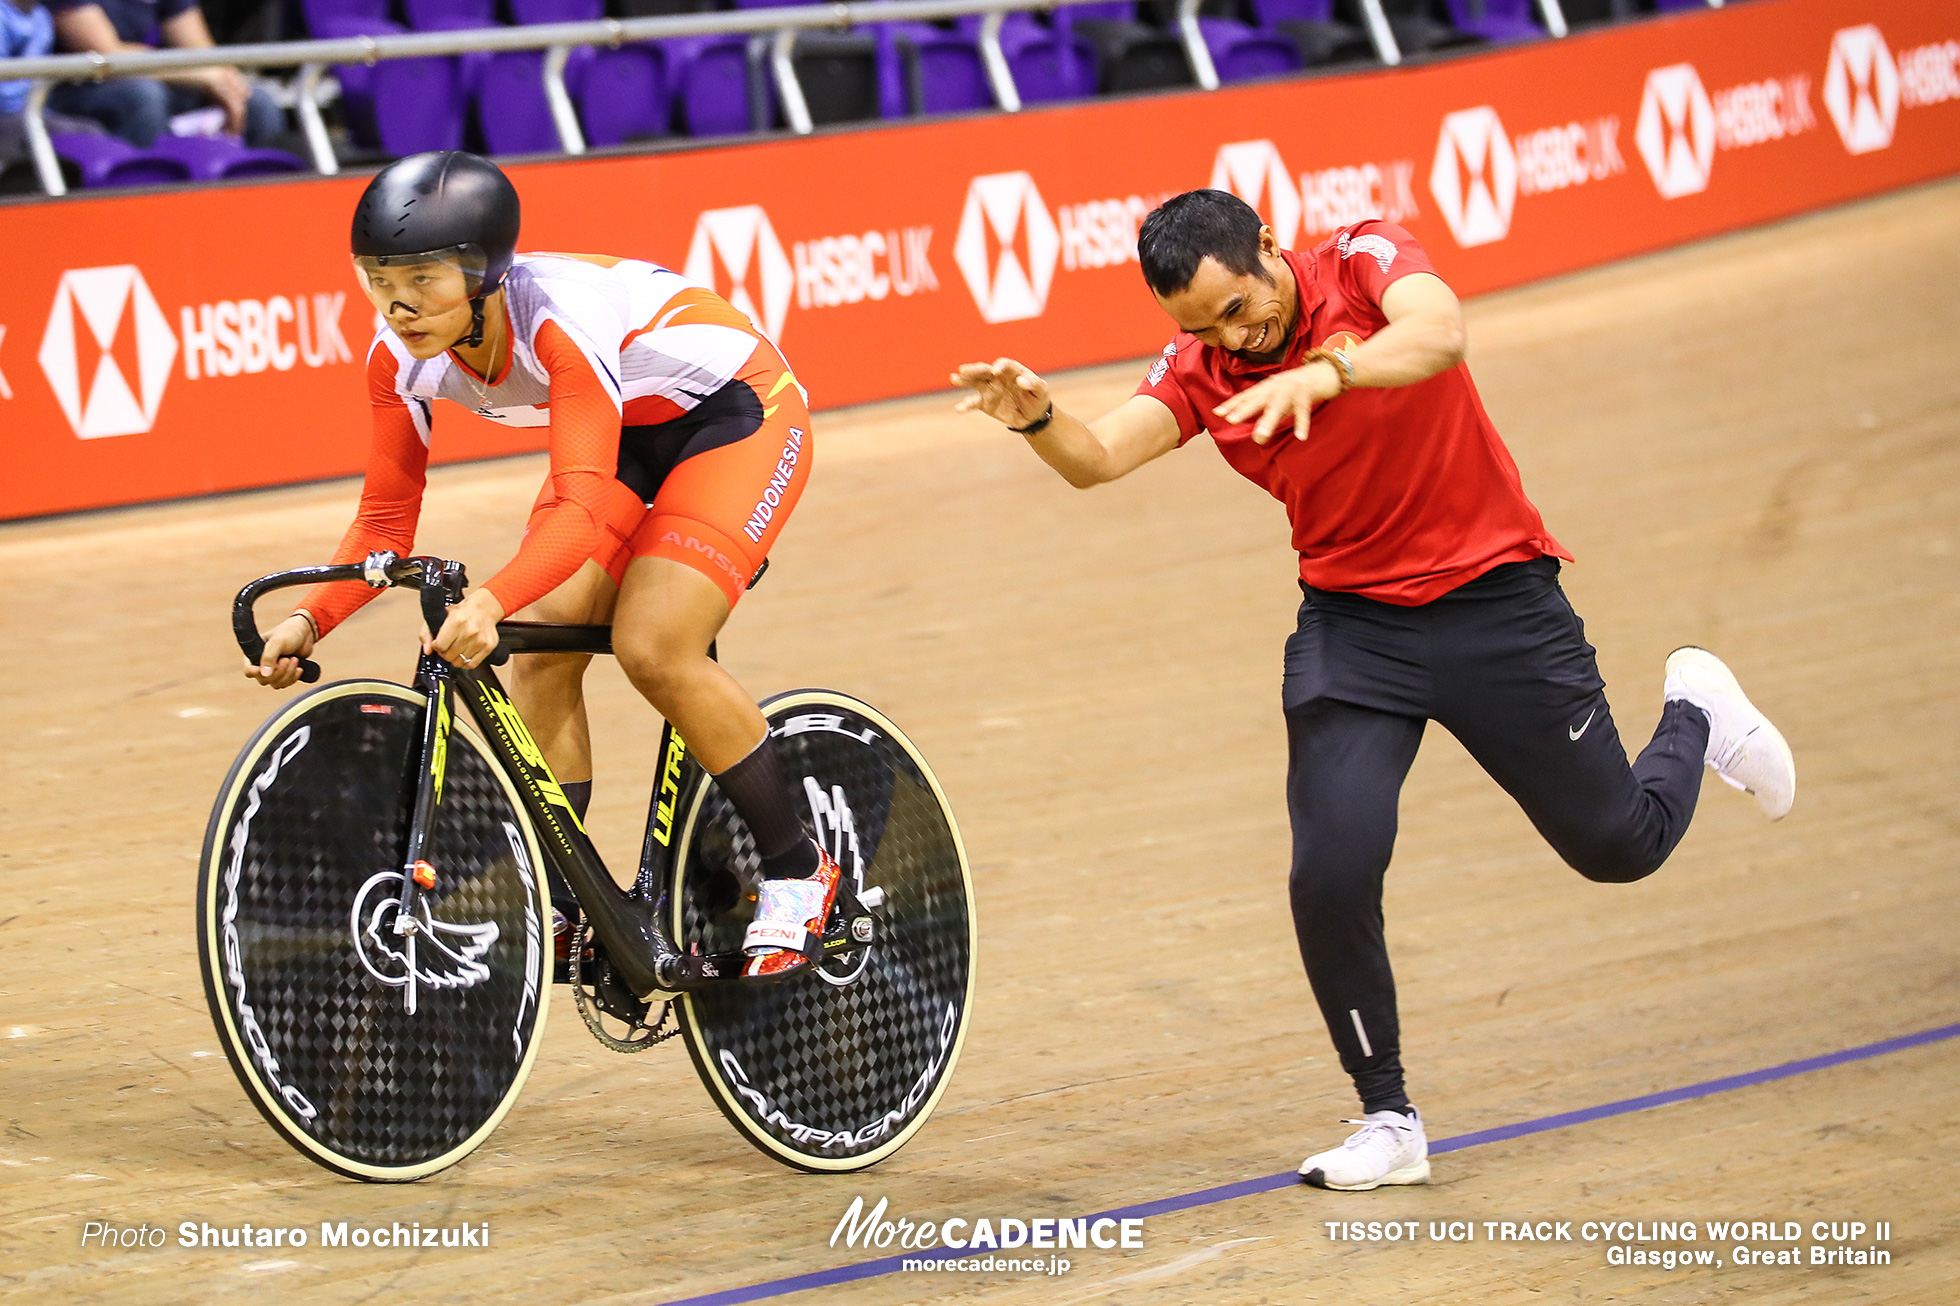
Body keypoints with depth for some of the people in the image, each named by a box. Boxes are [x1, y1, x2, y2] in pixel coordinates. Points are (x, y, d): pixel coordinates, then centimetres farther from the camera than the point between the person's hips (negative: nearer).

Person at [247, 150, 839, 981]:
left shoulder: (562, 319, -38)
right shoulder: (403, 356, -17)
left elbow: (582, 509, -46)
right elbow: (387, 516, -11)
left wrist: (492, 601, -63)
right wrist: (312, 618, -28)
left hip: (736, 414, -7)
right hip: (626, 434, 7)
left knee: (653, 648, -23)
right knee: (540, 650, -12)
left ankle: (796, 872, -5)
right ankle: (552, 906, -3)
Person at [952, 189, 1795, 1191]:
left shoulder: (1365, 260, -17)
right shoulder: (1201, 369, -7)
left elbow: (1440, 332, -38)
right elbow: (1100, 458, -21)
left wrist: (1326, 370, -56)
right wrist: (1034, 418, -42)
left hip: (1494, 604, -2)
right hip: (1351, 624, 3)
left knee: (1621, 845, 11)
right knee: (1332, 874, -16)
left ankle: (1693, 714, 46)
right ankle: (1388, 1121, 4)